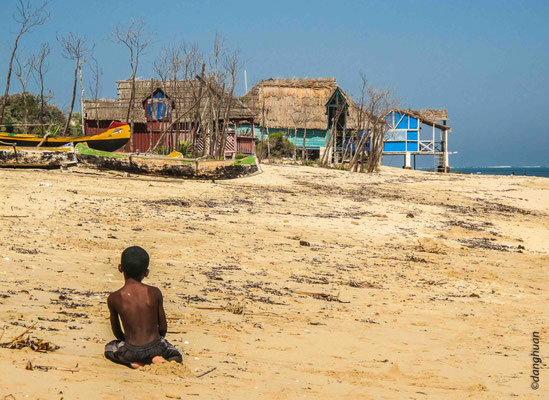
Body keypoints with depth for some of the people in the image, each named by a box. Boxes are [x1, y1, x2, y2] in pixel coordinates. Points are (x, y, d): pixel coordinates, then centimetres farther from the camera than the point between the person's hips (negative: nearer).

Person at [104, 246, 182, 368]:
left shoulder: (113, 298, -8)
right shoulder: (155, 293, -7)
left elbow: (116, 331, 5)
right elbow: (163, 328, 1)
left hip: (131, 352, 0)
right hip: (155, 348, 0)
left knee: (109, 347, 31)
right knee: (176, 355, 30)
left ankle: (135, 362, 3)